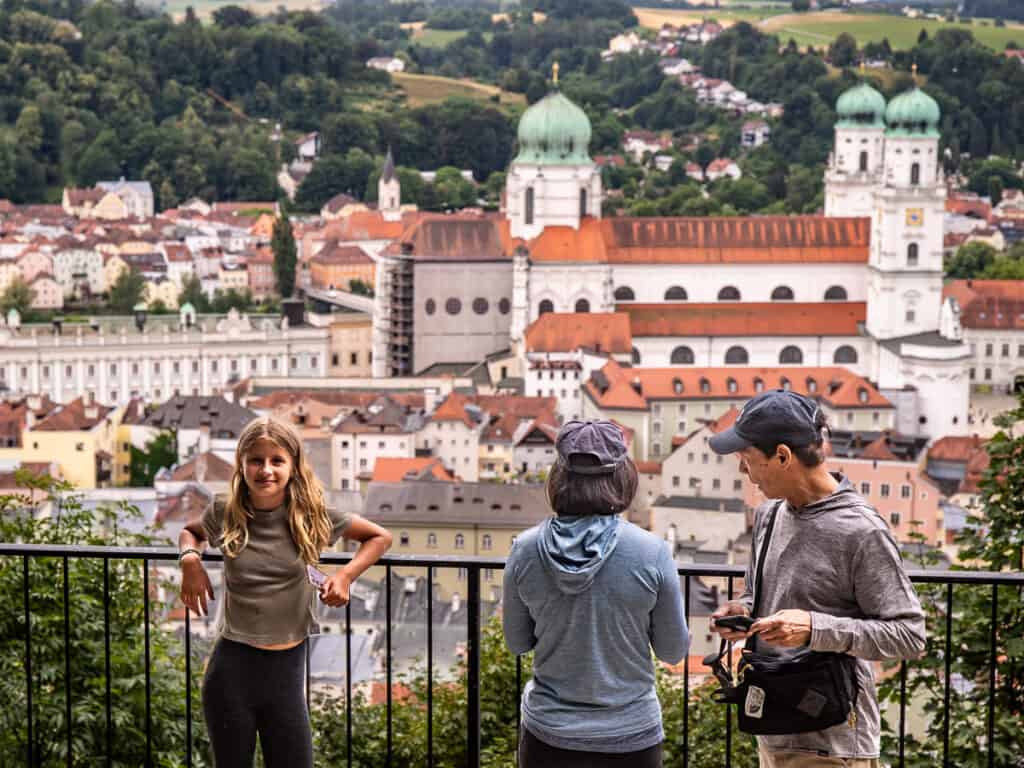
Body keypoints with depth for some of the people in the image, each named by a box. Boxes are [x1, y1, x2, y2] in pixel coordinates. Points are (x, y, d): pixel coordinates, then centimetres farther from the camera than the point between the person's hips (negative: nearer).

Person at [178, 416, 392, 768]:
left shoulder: (310, 516, -5)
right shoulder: (224, 515, -3)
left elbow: (380, 537, 8)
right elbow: (190, 532, 20)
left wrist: (346, 574, -6)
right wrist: (190, 559, 0)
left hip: (286, 670, 0)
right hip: (231, 669, 0)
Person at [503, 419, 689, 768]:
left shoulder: (525, 550, -8)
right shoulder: (652, 553, -14)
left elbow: (517, 642, 5)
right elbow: (673, 650, -2)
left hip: (547, 738, 2)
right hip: (629, 738, -1)